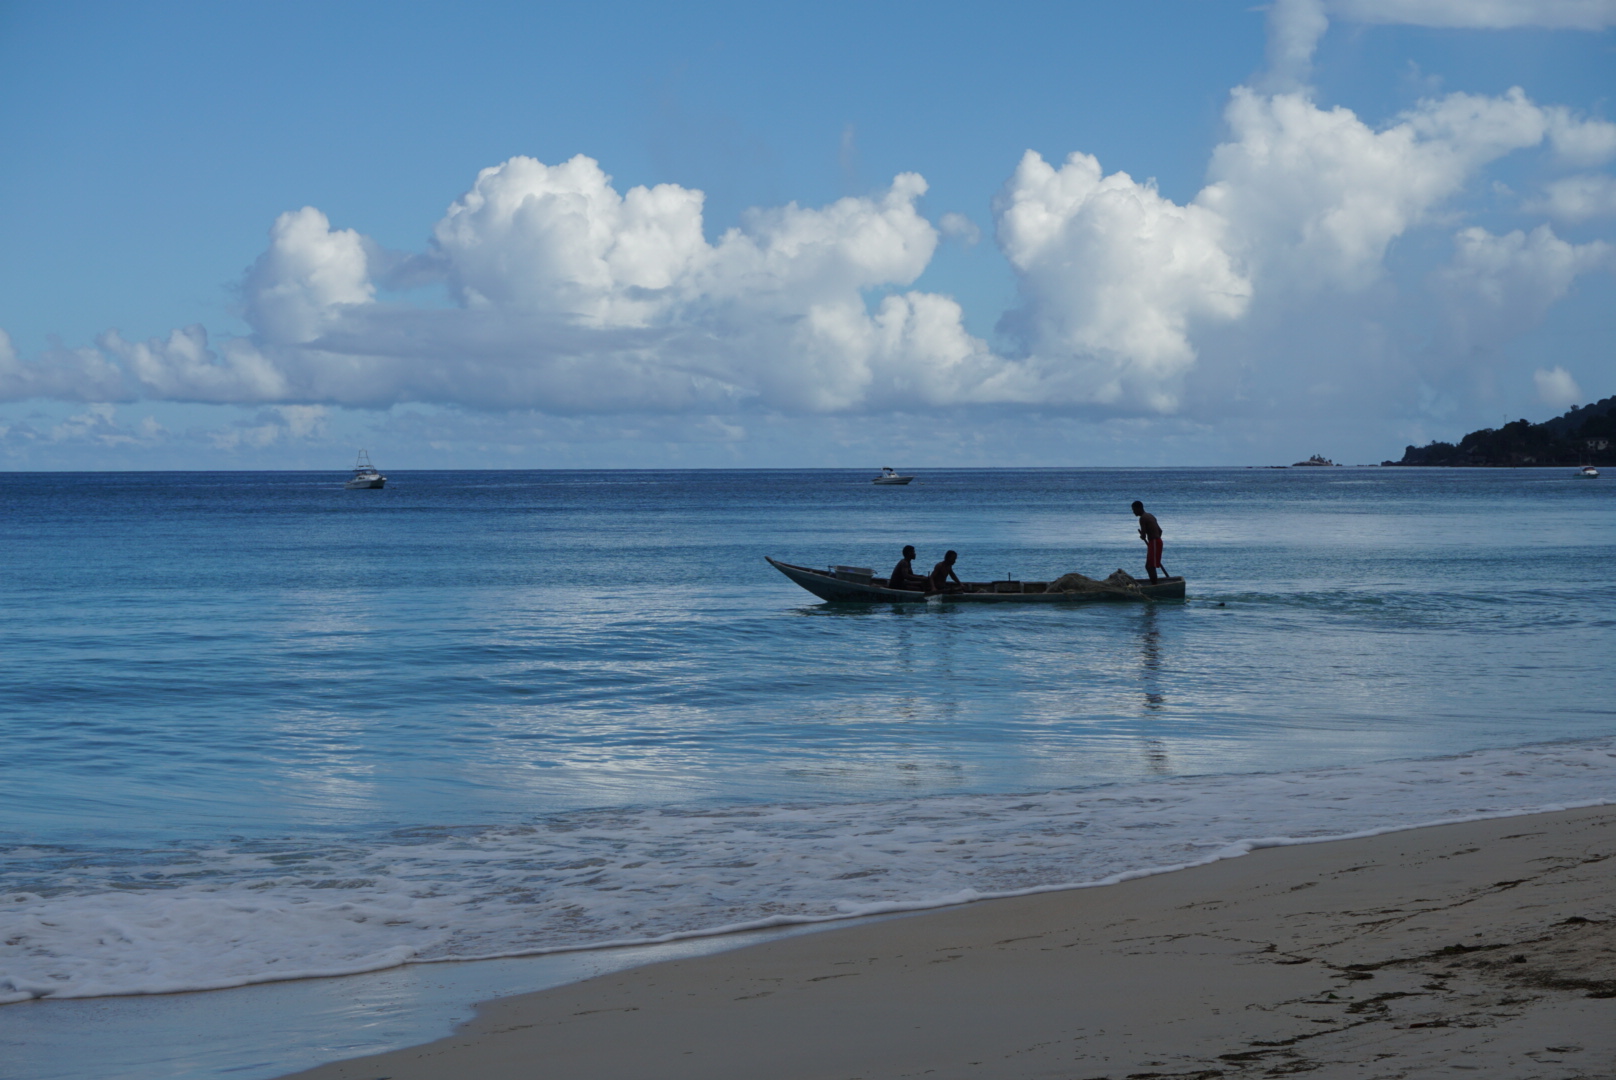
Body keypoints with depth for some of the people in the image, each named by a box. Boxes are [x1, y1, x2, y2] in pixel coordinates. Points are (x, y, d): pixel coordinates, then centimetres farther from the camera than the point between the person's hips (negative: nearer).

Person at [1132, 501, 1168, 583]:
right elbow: (1160, 531, 22)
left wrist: (1142, 535, 4)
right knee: (1148, 566, 14)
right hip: (1157, 541, 10)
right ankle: (1153, 584, 15)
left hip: (1153, 543, -10)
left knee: (1151, 567, -10)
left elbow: (1143, 536, -18)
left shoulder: (1142, 518, -13)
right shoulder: (1150, 516, 16)